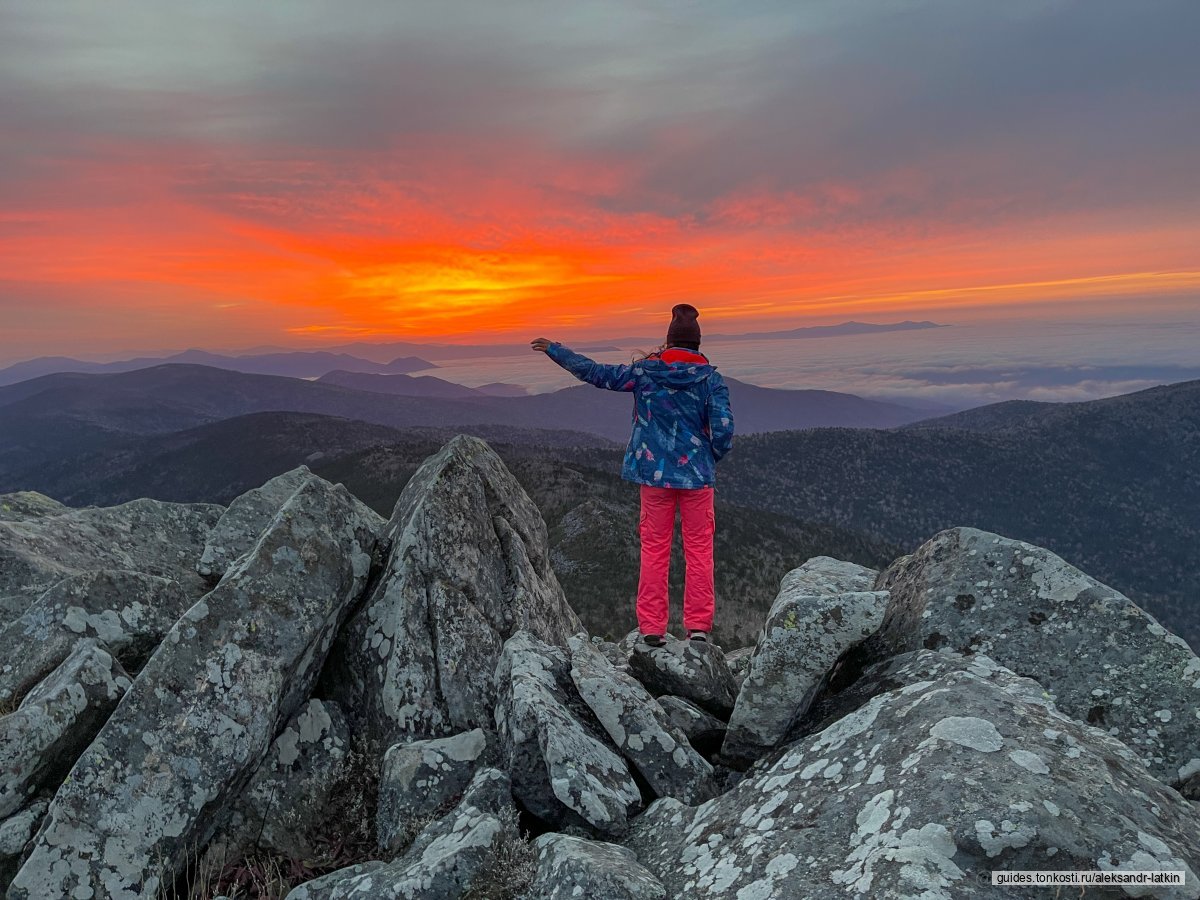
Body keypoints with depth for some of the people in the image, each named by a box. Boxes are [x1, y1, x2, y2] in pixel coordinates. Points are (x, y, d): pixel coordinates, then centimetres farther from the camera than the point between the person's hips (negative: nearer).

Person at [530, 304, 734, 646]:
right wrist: (711, 457, 10)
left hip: (655, 474, 1)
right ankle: (698, 625, 10)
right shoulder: (711, 378, -5)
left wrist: (554, 349, 16)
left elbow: (596, 373, 4)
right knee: (699, 550, 8)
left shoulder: (645, 371, -2)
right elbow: (724, 430, -11)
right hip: (697, 476, -1)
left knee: (654, 550, 9)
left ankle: (652, 628, 12)